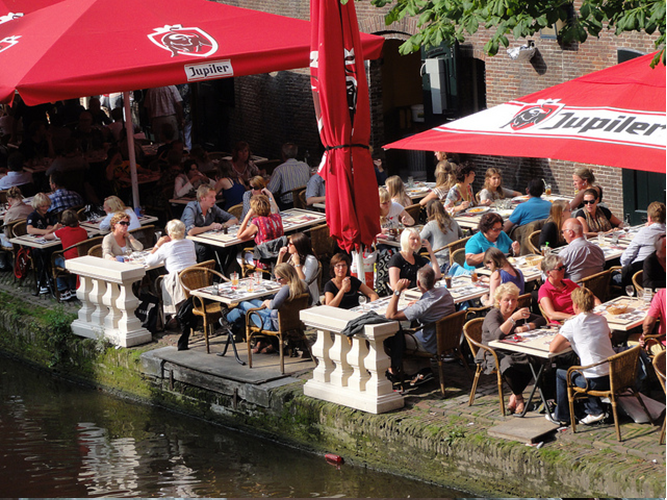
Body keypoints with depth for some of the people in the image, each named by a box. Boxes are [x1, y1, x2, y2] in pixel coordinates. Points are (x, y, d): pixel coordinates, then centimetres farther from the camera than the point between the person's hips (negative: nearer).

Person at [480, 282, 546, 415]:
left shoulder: (517, 313, 9)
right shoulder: (492, 315, -11)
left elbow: (542, 320, 8)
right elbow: (498, 335, -31)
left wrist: (526, 327, -11)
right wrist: (514, 318, -40)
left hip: (515, 352, 6)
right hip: (493, 354, -6)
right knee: (508, 364, -38)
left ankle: (514, 396, -9)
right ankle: (519, 397, -13)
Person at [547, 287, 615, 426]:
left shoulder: (572, 324, -11)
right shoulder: (602, 320, 7)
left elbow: (552, 348, -10)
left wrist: (568, 343, 10)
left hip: (595, 381, -6)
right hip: (614, 376, 6)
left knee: (560, 373, 19)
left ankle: (561, 416, 29)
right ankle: (594, 410, 27)